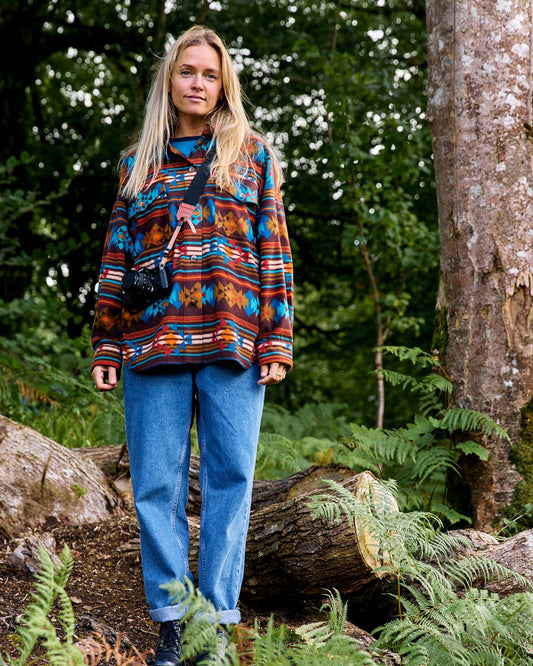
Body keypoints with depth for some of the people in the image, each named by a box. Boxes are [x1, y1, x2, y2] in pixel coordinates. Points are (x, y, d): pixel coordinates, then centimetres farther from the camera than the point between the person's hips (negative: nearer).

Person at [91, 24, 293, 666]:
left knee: (230, 478, -2)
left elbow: (274, 249, 7)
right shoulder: (140, 160, 17)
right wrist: (105, 344, 6)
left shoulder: (253, 153, 12)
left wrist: (277, 341, -2)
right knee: (156, 482, -1)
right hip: (153, 339, 2)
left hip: (232, 342, -1)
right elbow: (117, 255, 15)